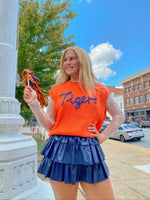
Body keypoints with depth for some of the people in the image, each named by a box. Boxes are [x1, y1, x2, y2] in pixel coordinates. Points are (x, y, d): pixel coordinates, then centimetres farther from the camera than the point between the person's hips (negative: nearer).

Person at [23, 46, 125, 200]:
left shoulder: (99, 90, 7)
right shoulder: (57, 90, 7)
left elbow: (119, 116, 16)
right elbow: (49, 125, 4)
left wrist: (103, 136, 5)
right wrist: (34, 103, -6)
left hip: (89, 152, 1)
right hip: (61, 149, 0)